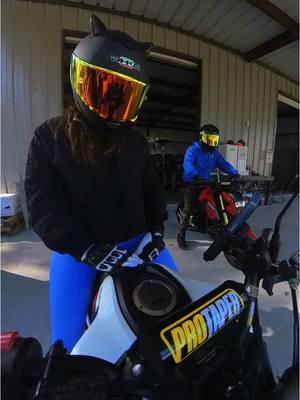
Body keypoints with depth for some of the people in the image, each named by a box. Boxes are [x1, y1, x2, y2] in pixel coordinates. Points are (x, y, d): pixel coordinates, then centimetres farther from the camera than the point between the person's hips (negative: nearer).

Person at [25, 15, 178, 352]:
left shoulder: (135, 141, 7)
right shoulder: (49, 138, -4)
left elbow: (151, 188, 11)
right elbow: (42, 204, -12)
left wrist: (155, 228, -5)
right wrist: (87, 249, -22)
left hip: (135, 243, 4)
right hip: (77, 251, -2)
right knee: (69, 344, 5)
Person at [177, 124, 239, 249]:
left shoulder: (214, 152, 11)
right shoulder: (192, 150, -13)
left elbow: (223, 163, 6)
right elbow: (187, 164, -31)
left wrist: (235, 173, -9)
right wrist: (196, 175, -49)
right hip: (192, 183, -6)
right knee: (188, 209, -8)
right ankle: (181, 235, -1)